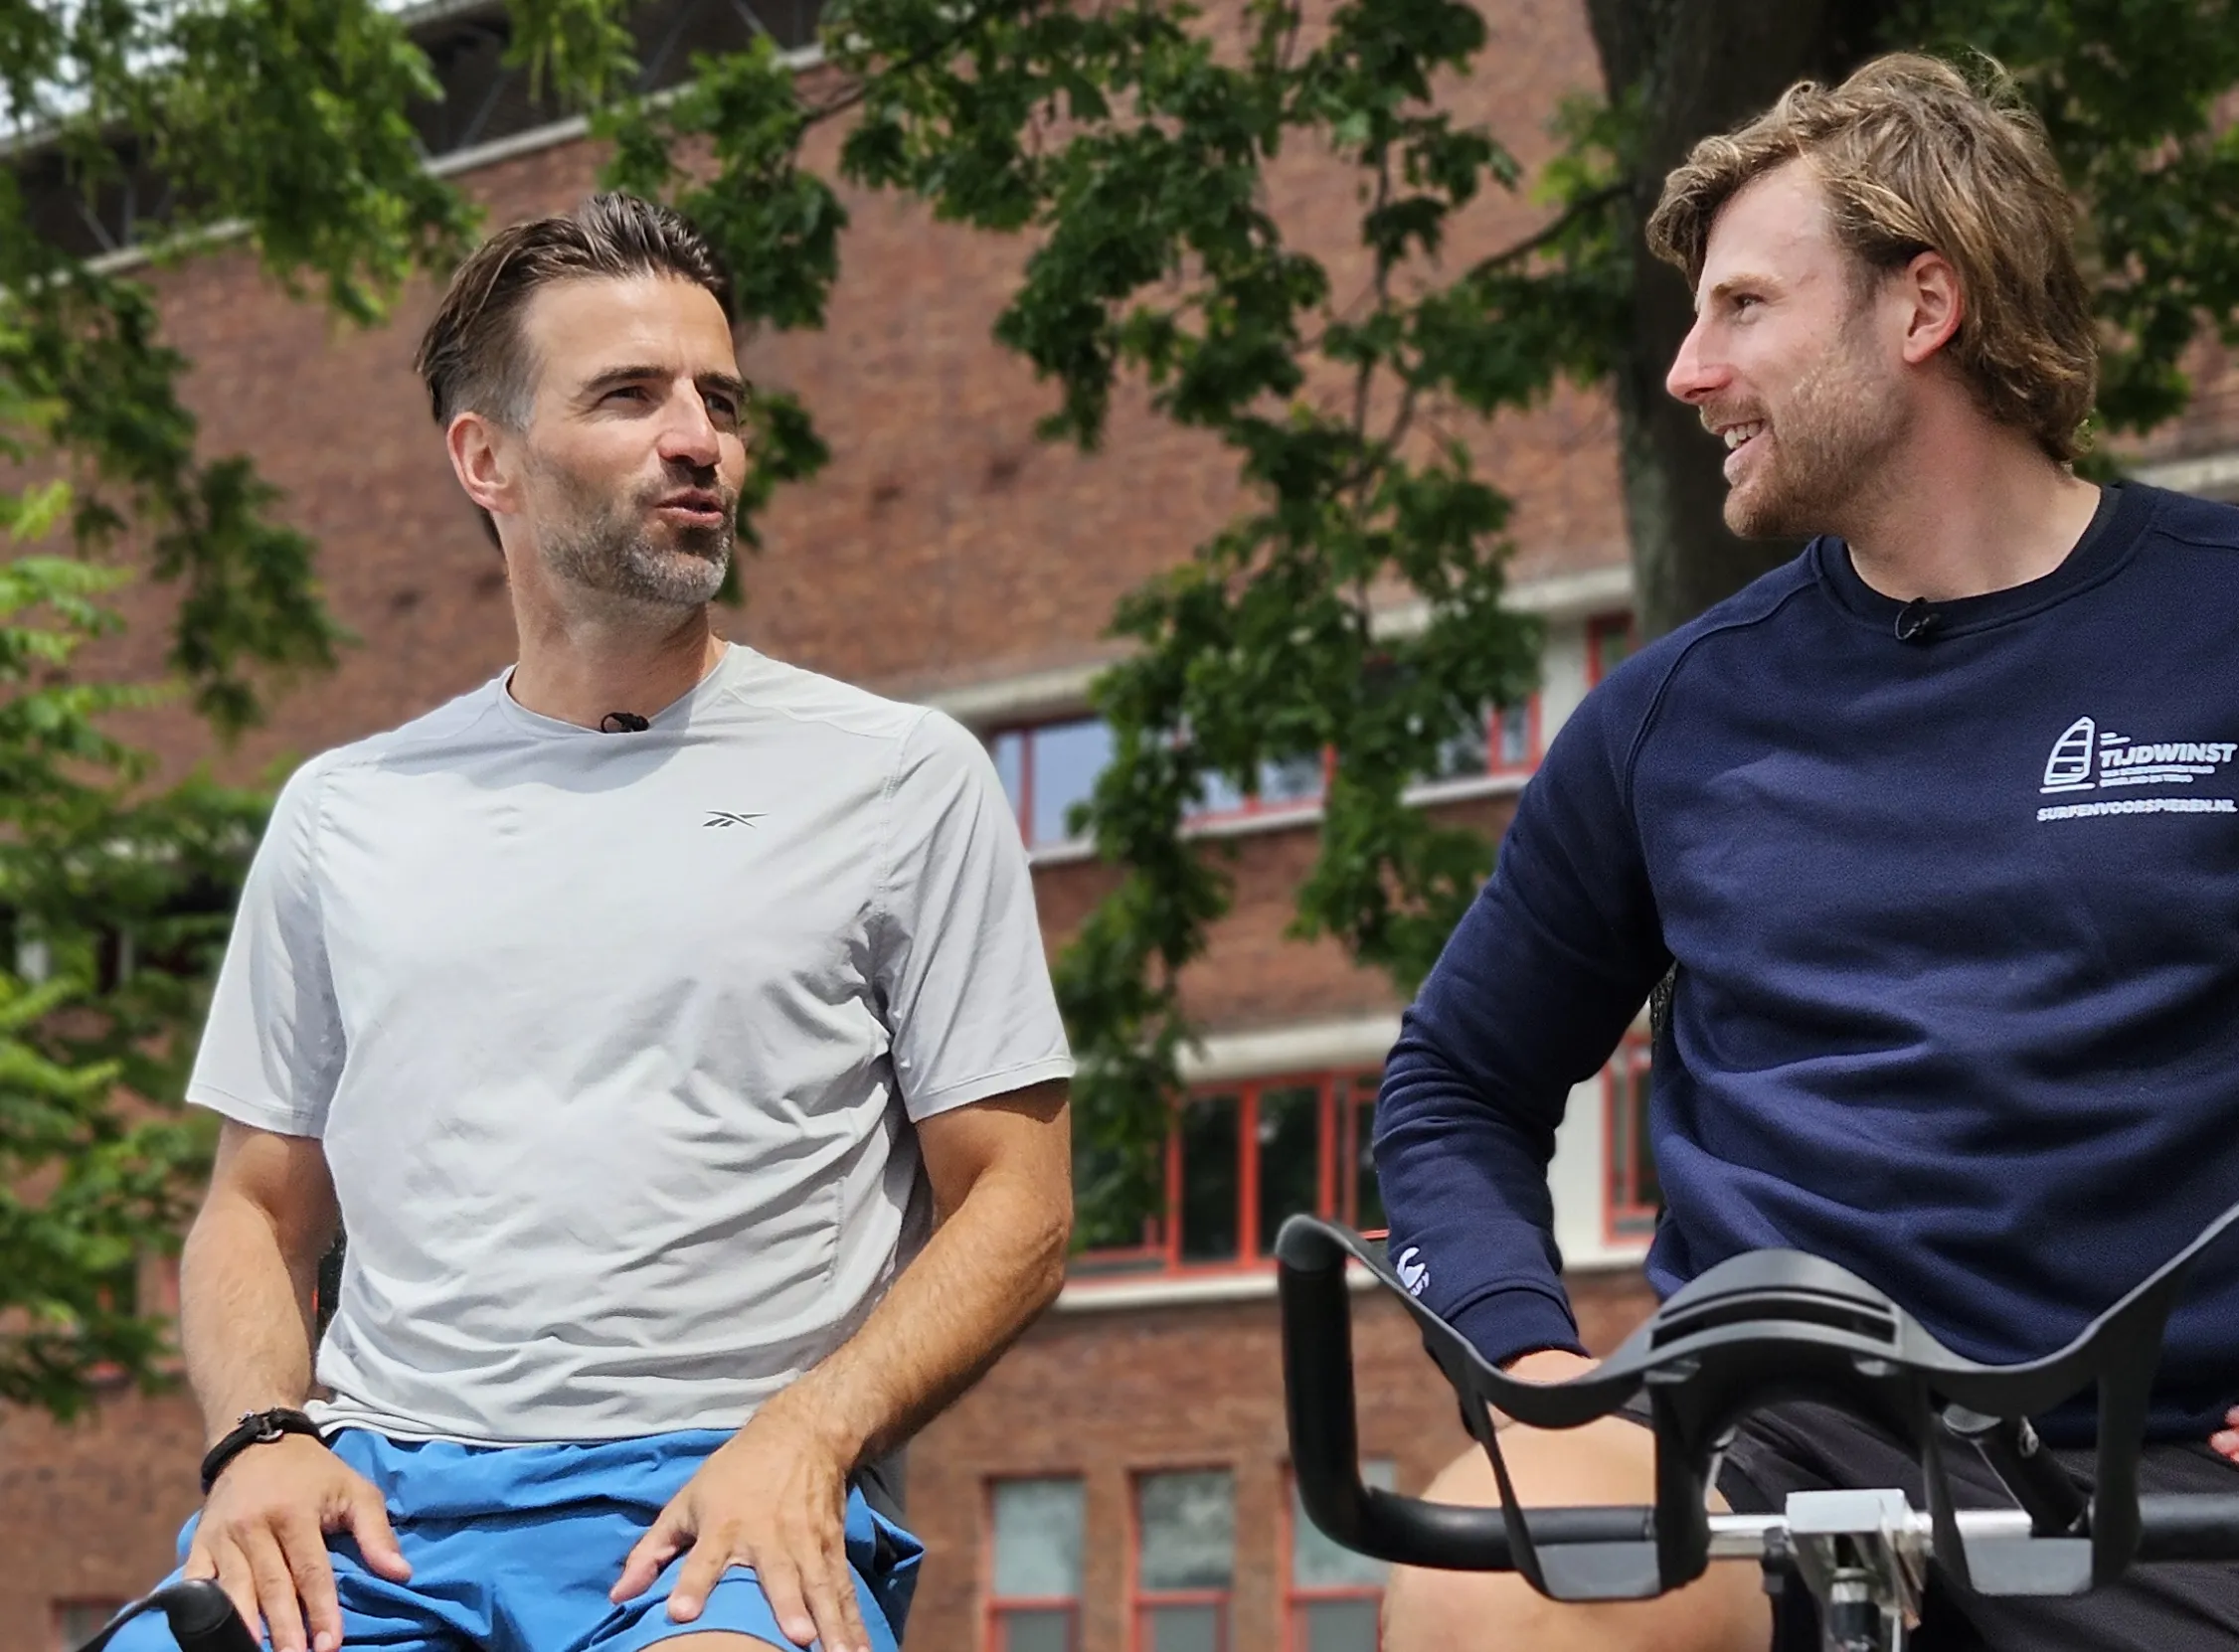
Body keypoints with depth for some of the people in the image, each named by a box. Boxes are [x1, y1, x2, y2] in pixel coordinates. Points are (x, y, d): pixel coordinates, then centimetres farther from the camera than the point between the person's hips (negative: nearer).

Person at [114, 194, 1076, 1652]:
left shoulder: (901, 777, 10)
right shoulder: (344, 813, 18)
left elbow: (1015, 1206, 6)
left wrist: (805, 1436, -11)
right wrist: (265, 1434, -1)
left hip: (728, 1490, -3)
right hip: (375, 1494, 3)